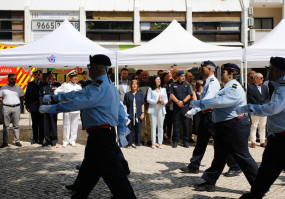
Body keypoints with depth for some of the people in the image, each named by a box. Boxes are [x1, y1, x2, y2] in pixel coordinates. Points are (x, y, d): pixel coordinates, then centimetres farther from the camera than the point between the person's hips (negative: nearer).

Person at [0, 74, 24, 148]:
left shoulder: (19, 88, 11)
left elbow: (22, 98, 14)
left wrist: (16, 101, 1)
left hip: (16, 107, 1)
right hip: (6, 107, -1)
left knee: (16, 125, 3)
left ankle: (17, 141, 8)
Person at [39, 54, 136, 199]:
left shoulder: (99, 87, -15)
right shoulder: (107, 85, 18)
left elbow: (77, 103, -18)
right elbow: (78, 94, 23)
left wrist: (50, 108, -9)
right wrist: (53, 97, 27)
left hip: (101, 137, -10)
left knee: (114, 174, -8)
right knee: (87, 172, 17)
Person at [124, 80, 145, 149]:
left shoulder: (140, 94, 10)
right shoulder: (127, 94, 5)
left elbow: (142, 104, 9)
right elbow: (125, 104, 4)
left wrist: (142, 113, 1)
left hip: (138, 115, 1)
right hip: (130, 114, -1)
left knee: (138, 130, 4)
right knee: (130, 130, 1)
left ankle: (137, 144, 13)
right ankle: (129, 144, 9)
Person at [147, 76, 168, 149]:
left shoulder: (163, 89, 15)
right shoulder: (150, 89, 7)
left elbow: (166, 99, 12)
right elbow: (148, 99, -2)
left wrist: (163, 102, -10)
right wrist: (156, 102, -14)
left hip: (161, 109, 2)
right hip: (153, 109, -2)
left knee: (160, 126, 0)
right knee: (153, 125, -2)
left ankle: (160, 143, 4)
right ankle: (153, 143, 3)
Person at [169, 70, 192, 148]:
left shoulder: (187, 85, 10)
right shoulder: (173, 85, 8)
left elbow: (189, 95, 3)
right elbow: (171, 95, 1)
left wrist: (183, 102, -12)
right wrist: (177, 102, -13)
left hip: (185, 107, 1)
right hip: (176, 107, 0)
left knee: (186, 124, 1)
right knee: (176, 124, 1)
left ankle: (186, 141, 9)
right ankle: (175, 141, 8)